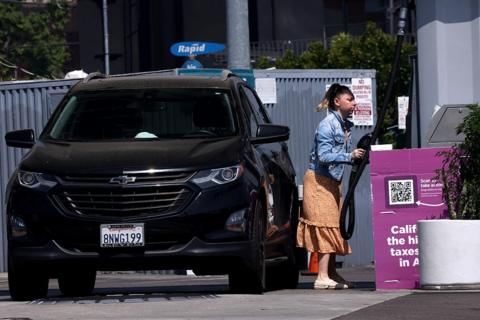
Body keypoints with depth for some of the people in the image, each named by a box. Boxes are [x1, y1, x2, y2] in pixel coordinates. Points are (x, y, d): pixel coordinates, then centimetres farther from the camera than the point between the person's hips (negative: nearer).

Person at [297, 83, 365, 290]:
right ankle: (323, 278, -12)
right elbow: (324, 156, -25)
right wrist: (349, 156, -32)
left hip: (333, 180, 9)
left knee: (333, 224, 11)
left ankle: (332, 274, 17)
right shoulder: (327, 125, -16)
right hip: (319, 180, -9)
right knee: (326, 225, -11)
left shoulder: (346, 125, 12)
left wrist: (357, 157, 5)